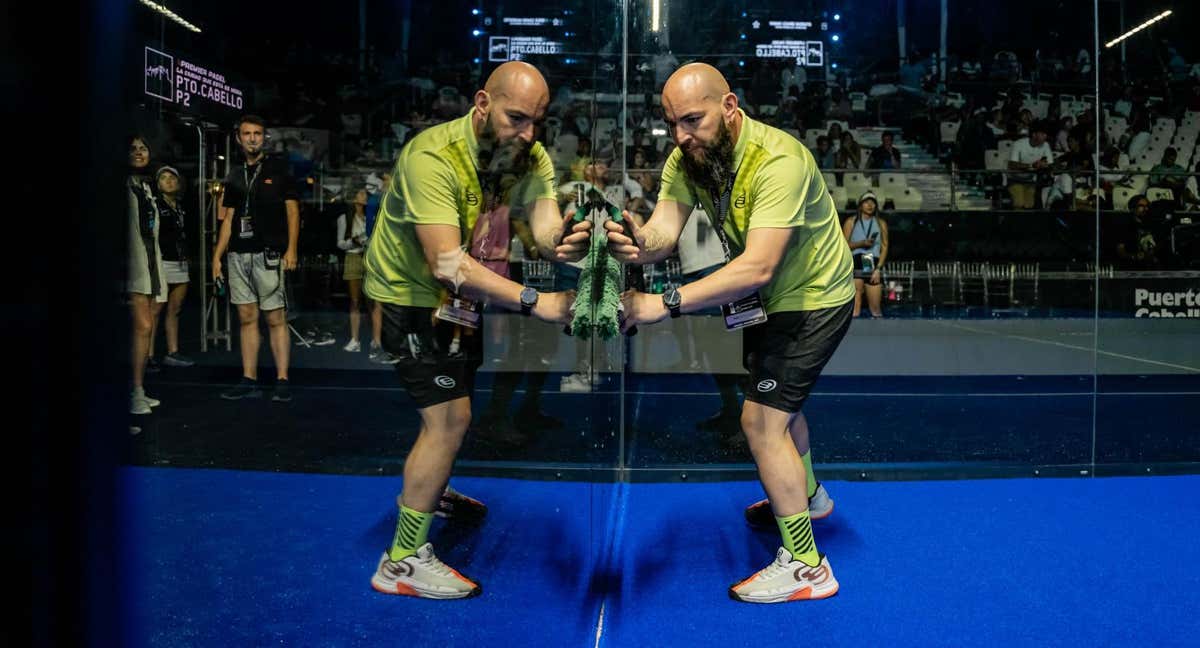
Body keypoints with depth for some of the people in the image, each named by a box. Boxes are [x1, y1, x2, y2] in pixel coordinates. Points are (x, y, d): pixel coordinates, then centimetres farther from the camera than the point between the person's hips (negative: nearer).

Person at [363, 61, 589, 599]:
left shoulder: (530, 157, -13)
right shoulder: (432, 156, -33)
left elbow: (545, 224, -28)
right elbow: (446, 261, -43)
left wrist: (563, 241, -52)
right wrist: (534, 301, -50)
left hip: (459, 293, 8)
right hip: (410, 293, -8)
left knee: (455, 399, 24)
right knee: (450, 416, -12)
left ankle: (425, 490, 51)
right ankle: (402, 561, 2)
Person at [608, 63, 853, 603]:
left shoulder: (778, 161, -35)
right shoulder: (687, 158, -12)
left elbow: (757, 267, -44)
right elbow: (665, 227, -24)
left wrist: (666, 304, -49)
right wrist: (639, 244, -49)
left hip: (813, 298, -8)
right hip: (769, 297, 8)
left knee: (760, 418, -12)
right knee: (777, 399, 25)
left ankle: (805, 566, 2)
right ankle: (806, 494, 53)